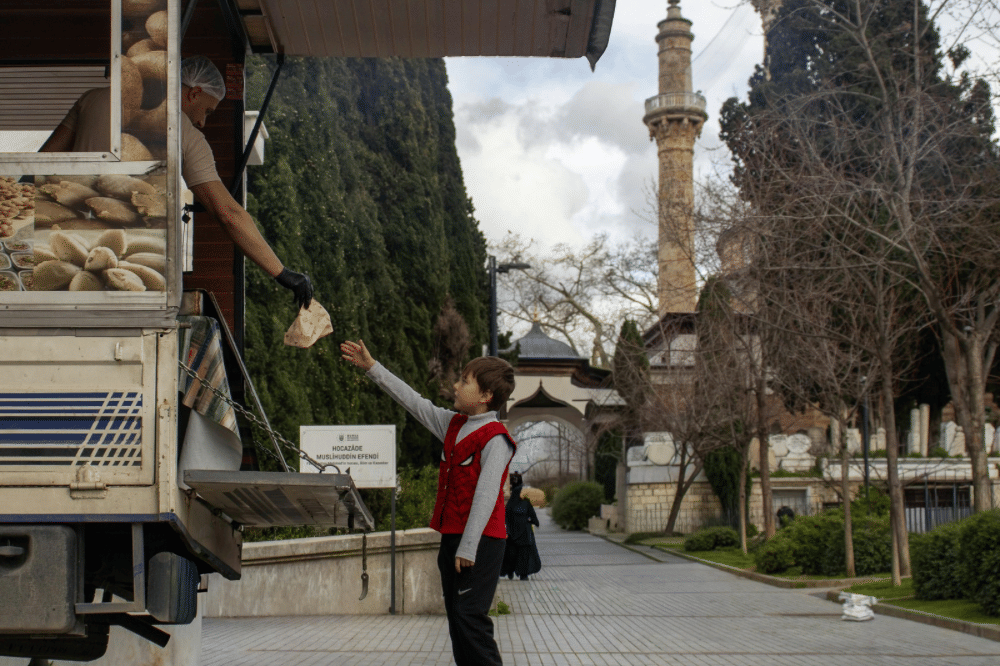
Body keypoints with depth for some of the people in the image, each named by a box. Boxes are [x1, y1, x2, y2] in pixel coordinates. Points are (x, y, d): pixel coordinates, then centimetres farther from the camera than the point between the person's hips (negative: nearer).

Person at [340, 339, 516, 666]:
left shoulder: (495, 439, -13)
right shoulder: (453, 425, 13)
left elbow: (486, 495, -18)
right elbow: (414, 402, 21)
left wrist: (468, 547, -21)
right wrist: (372, 368, 22)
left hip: (480, 541, -9)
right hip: (452, 536, 9)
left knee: (470, 616, -13)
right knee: (456, 617, 11)